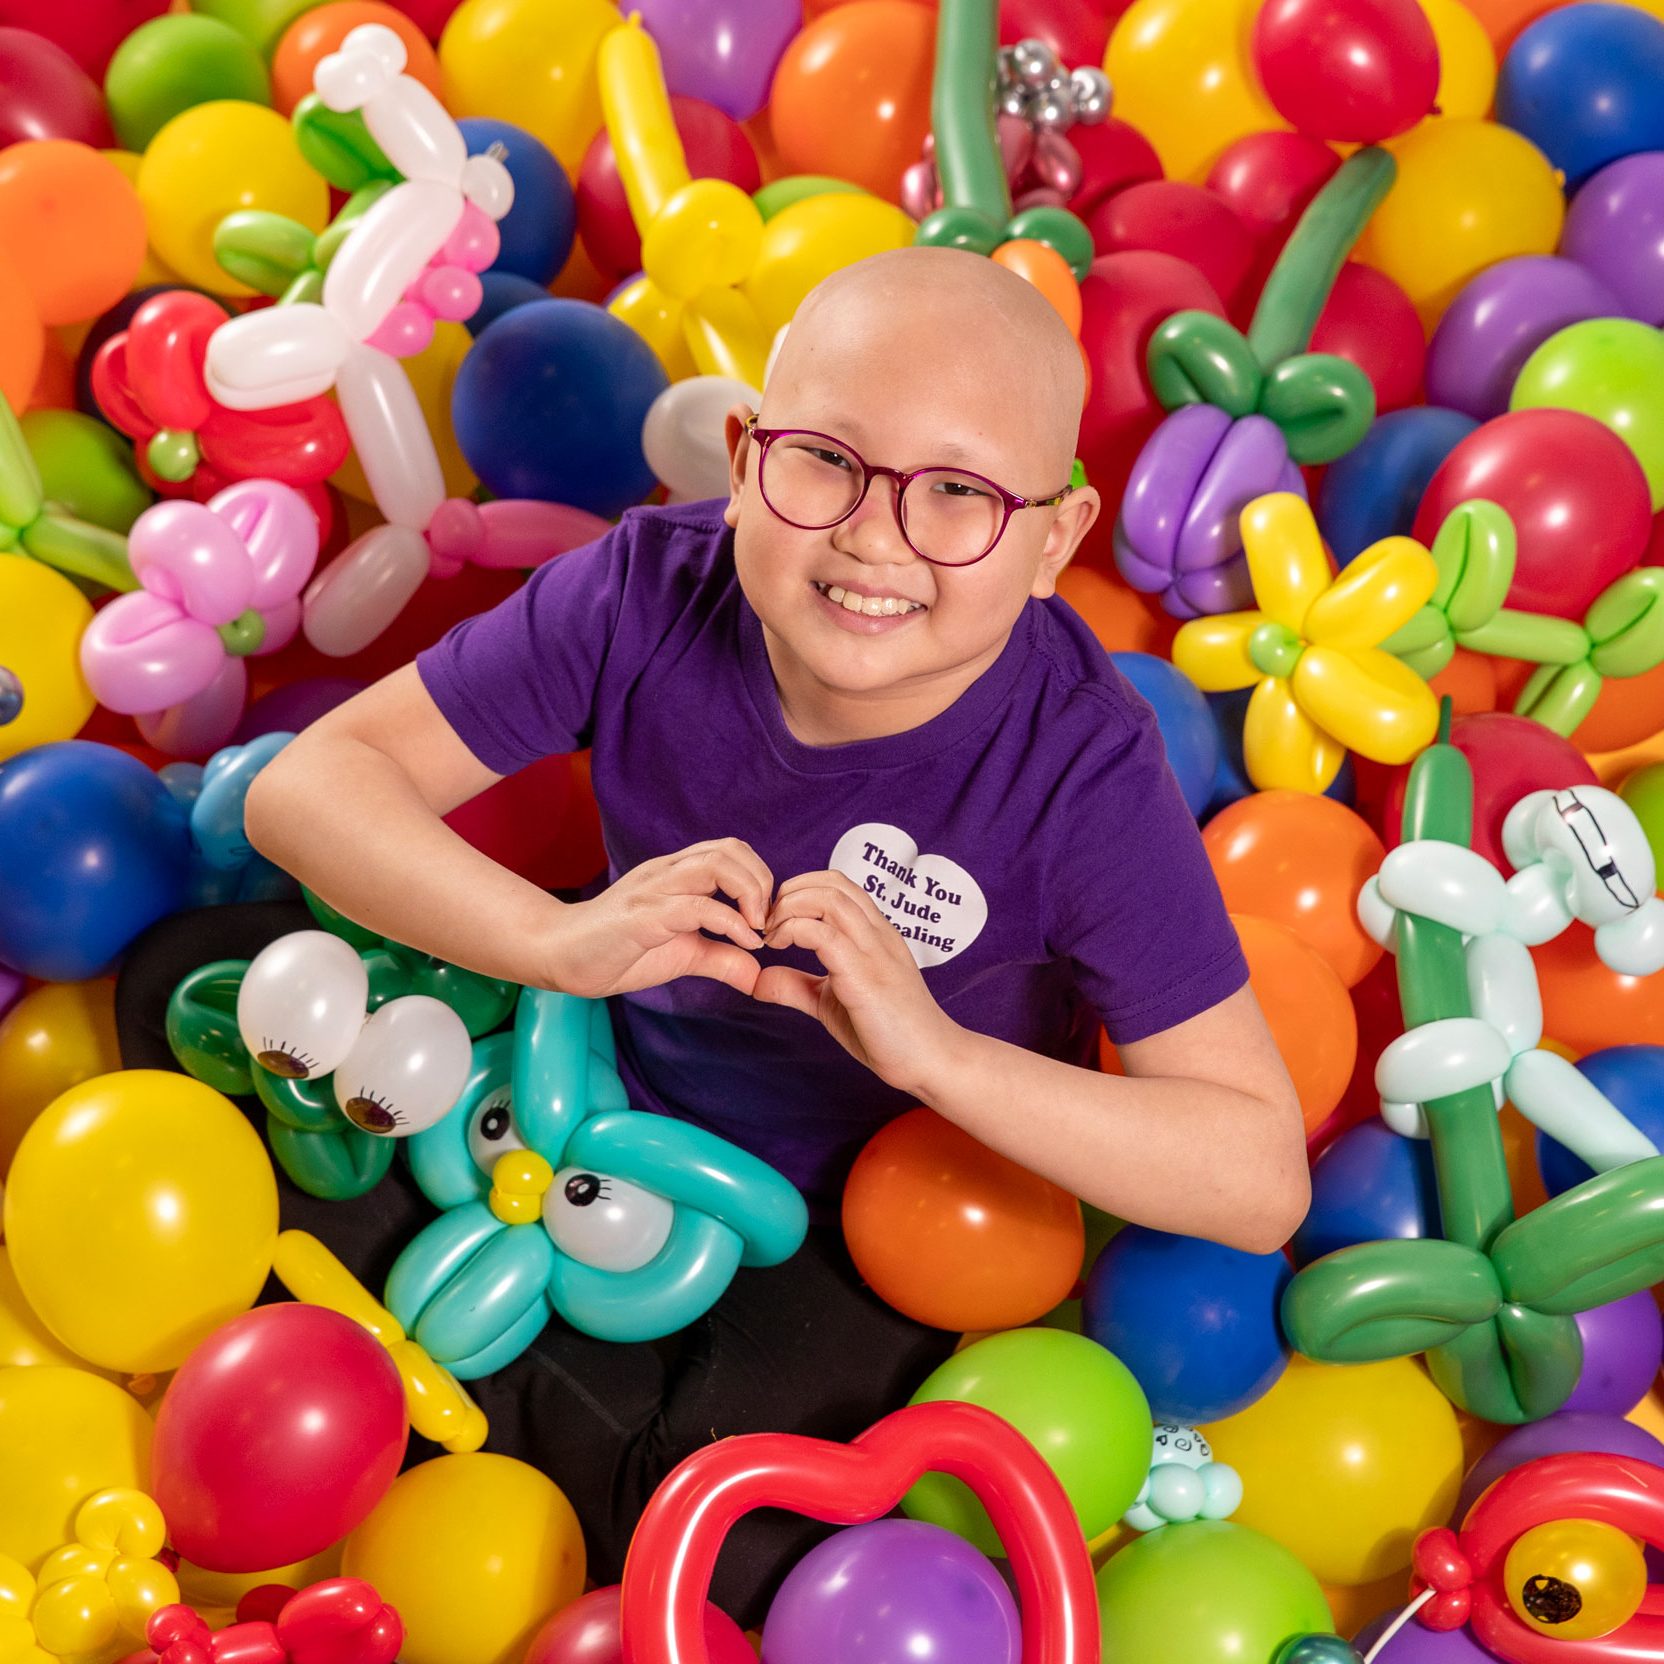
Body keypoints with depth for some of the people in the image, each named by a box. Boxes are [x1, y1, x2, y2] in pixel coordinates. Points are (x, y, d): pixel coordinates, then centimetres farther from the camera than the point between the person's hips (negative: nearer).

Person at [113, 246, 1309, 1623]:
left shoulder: (1084, 773, -29)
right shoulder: (652, 593, -23)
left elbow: (1263, 1179, -28)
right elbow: (308, 781, -20)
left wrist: (933, 1051, -41)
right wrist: (561, 939, -38)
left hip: (860, 1225, -2)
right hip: (603, 1063, 3)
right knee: (192, 979, 4)